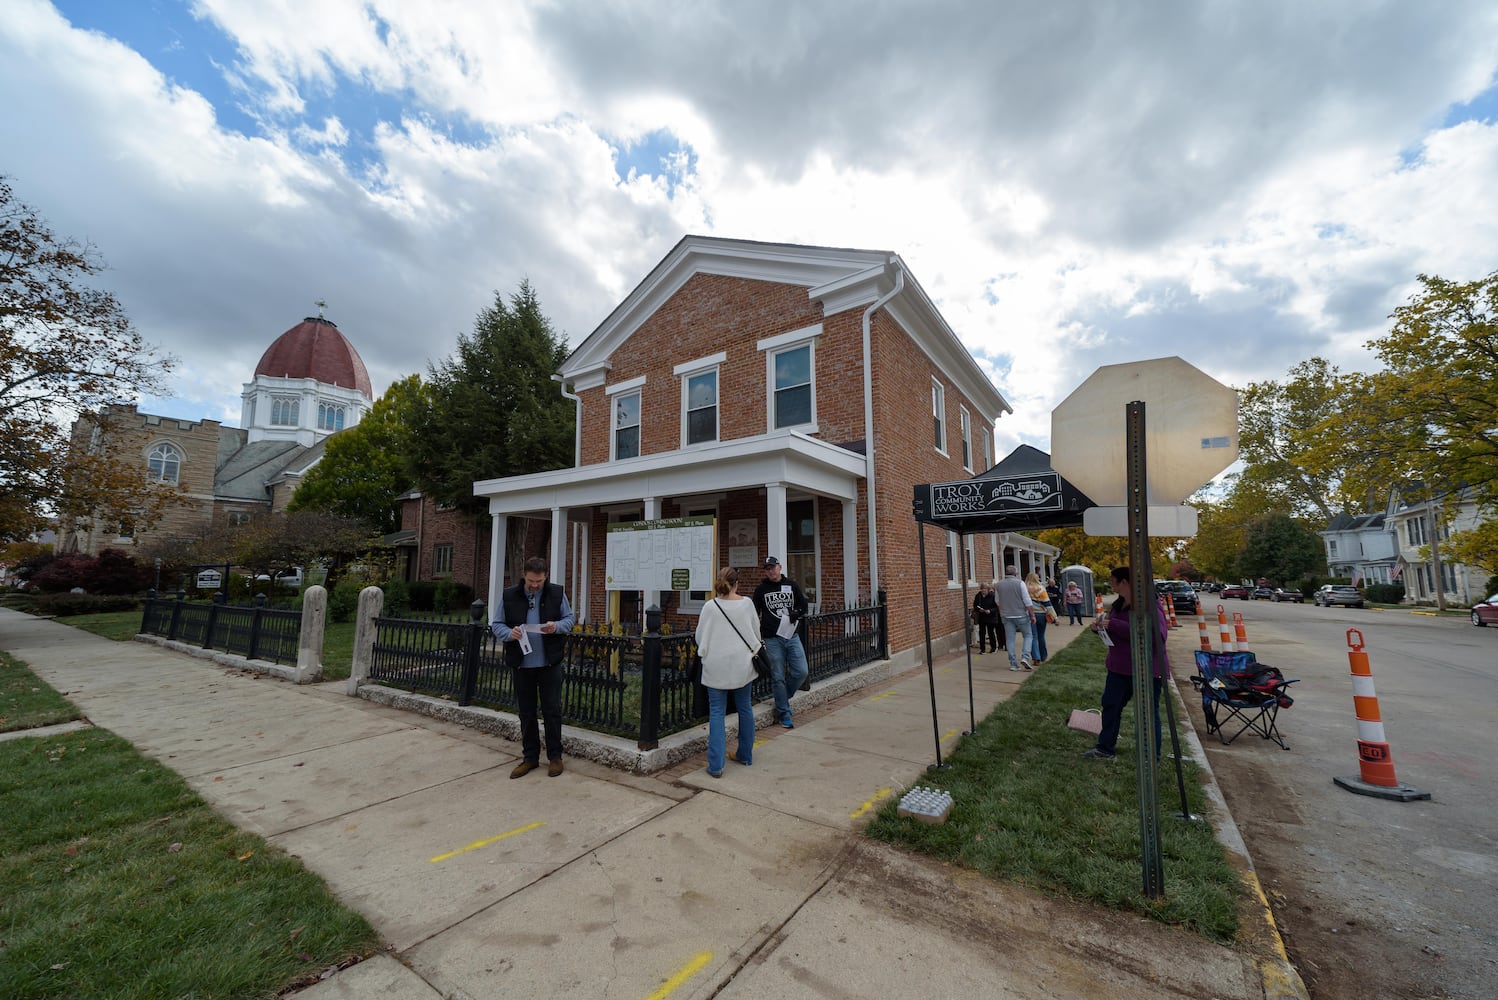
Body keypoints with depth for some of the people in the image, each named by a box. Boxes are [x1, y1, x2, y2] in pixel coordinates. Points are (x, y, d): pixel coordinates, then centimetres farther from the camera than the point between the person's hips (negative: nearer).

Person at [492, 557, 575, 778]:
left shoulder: (557, 593, -3)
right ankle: (530, 757, 28)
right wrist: (509, 633, -17)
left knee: (552, 710, 5)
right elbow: (497, 625, 5)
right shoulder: (509, 595, -1)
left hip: (550, 662, -1)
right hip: (522, 663, 2)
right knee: (526, 712, 13)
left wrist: (557, 626, -16)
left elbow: (569, 618, 5)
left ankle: (555, 757, 20)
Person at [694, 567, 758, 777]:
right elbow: (756, 632, 6)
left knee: (716, 712, 5)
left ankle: (716, 765, 3)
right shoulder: (747, 603, -5)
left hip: (717, 666, -2)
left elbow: (700, 637, -1)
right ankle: (745, 755, 32)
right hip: (742, 665, 2)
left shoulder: (710, 606, -9)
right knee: (744, 708, 17)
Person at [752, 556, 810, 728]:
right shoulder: (761, 589, 4)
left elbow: (803, 605, 15)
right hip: (772, 639, -2)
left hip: (792, 636, 2)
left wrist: (797, 613, -5)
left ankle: (782, 697, 22)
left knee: (801, 672, -3)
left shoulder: (791, 585, 8)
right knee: (778, 677, 0)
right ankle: (784, 714, 13)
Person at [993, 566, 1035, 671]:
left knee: (1010, 639, 6)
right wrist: (1032, 615, -3)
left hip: (1006, 616, 3)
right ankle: (1025, 657, -4)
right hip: (1021, 615, -3)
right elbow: (1027, 601, -10)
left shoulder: (998, 585, 3)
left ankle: (1013, 664, 8)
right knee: (1027, 636, 13)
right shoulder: (1020, 583, -9)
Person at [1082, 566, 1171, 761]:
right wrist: (1101, 627, -1)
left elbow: (1158, 635, -33)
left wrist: (1115, 625, -33)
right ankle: (1105, 748, 25)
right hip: (1119, 667, 9)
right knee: (1110, 705, 13)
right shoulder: (1118, 604, 7)